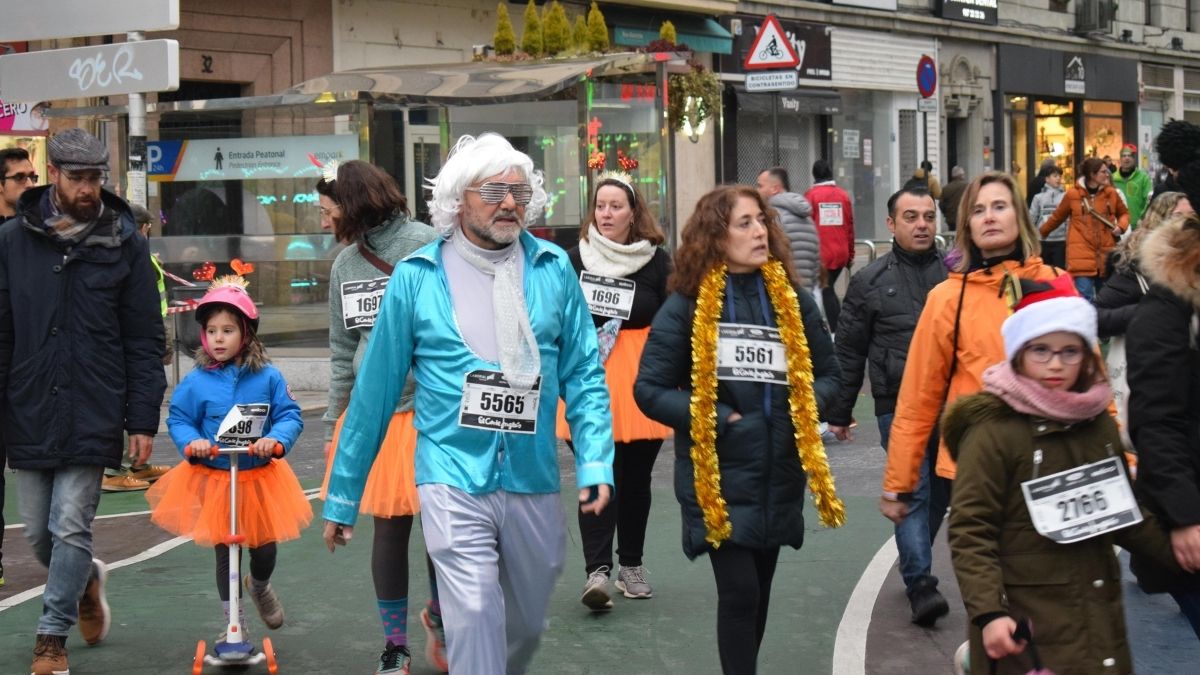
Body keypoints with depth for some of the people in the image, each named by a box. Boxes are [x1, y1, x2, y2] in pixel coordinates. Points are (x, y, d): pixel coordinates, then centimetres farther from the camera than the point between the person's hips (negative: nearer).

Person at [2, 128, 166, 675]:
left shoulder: (125, 243, -1)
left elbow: (145, 339, 1)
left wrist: (143, 420, -4)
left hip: (93, 417, -2)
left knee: (71, 528, -4)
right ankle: (86, 580, 40)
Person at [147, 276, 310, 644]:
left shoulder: (269, 378, -8)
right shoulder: (196, 382, -9)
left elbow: (290, 416, -7)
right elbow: (178, 419, -2)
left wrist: (276, 438, -26)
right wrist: (192, 442, -21)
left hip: (260, 477, 1)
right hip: (212, 479, -1)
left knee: (264, 546, 10)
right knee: (224, 552, 6)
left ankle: (260, 586, 46)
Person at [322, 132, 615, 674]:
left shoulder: (553, 269, 4)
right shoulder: (416, 277, -2)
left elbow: (584, 373, 4)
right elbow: (376, 390, 2)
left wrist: (596, 462, -10)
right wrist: (342, 497, 5)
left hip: (534, 481, 3)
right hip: (454, 479, -3)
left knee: (527, 627, 17)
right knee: (475, 620, -15)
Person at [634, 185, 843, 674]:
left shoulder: (791, 299, 5)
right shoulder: (687, 305, -6)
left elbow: (827, 373, 15)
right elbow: (650, 389, -4)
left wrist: (807, 405, -6)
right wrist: (714, 419, -13)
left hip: (778, 473, 4)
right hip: (719, 477, -4)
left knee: (758, 591, 14)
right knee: (738, 591, -10)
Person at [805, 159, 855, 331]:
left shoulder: (811, 194, -6)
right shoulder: (843, 195, 4)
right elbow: (850, 226, 6)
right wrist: (850, 254, 15)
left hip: (821, 253, -4)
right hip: (841, 252, 4)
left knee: (826, 291, 1)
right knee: (829, 287, 18)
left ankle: (836, 330, -6)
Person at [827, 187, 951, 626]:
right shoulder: (870, 282, 6)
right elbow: (848, 353, 9)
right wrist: (838, 413, 8)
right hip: (898, 407, -2)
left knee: (941, 491, 13)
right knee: (911, 493, -10)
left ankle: (913, 563, 32)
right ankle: (920, 584, -11)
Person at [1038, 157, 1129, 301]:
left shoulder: (1111, 193, 6)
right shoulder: (1072, 194, -2)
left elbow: (1124, 213, 22)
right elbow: (1057, 217, 12)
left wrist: (1121, 226, 1)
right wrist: (1040, 233, 22)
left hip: (1106, 257, 3)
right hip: (1082, 257, -3)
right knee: (1085, 299, -12)